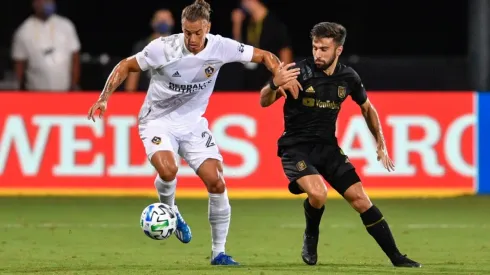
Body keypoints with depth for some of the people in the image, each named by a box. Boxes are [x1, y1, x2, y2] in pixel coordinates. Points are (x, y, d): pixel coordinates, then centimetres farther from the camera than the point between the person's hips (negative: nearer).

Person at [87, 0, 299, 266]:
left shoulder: (220, 47, -12)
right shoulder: (163, 48, -19)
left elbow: (264, 56, -1)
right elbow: (126, 66, -7)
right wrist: (104, 98, -15)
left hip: (192, 123, 3)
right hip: (158, 121, -3)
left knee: (217, 183, -8)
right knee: (167, 169, -32)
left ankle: (218, 252, 6)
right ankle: (168, 209, 3)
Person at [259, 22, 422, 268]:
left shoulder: (348, 77, -2)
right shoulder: (300, 72, -16)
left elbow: (367, 108, 17)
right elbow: (264, 102, -18)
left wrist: (381, 145, 15)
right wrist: (275, 84, -40)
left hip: (327, 147, 4)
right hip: (296, 148, -4)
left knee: (359, 198, -3)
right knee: (318, 194, -29)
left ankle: (396, 258, 5)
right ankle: (311, 238, 3)